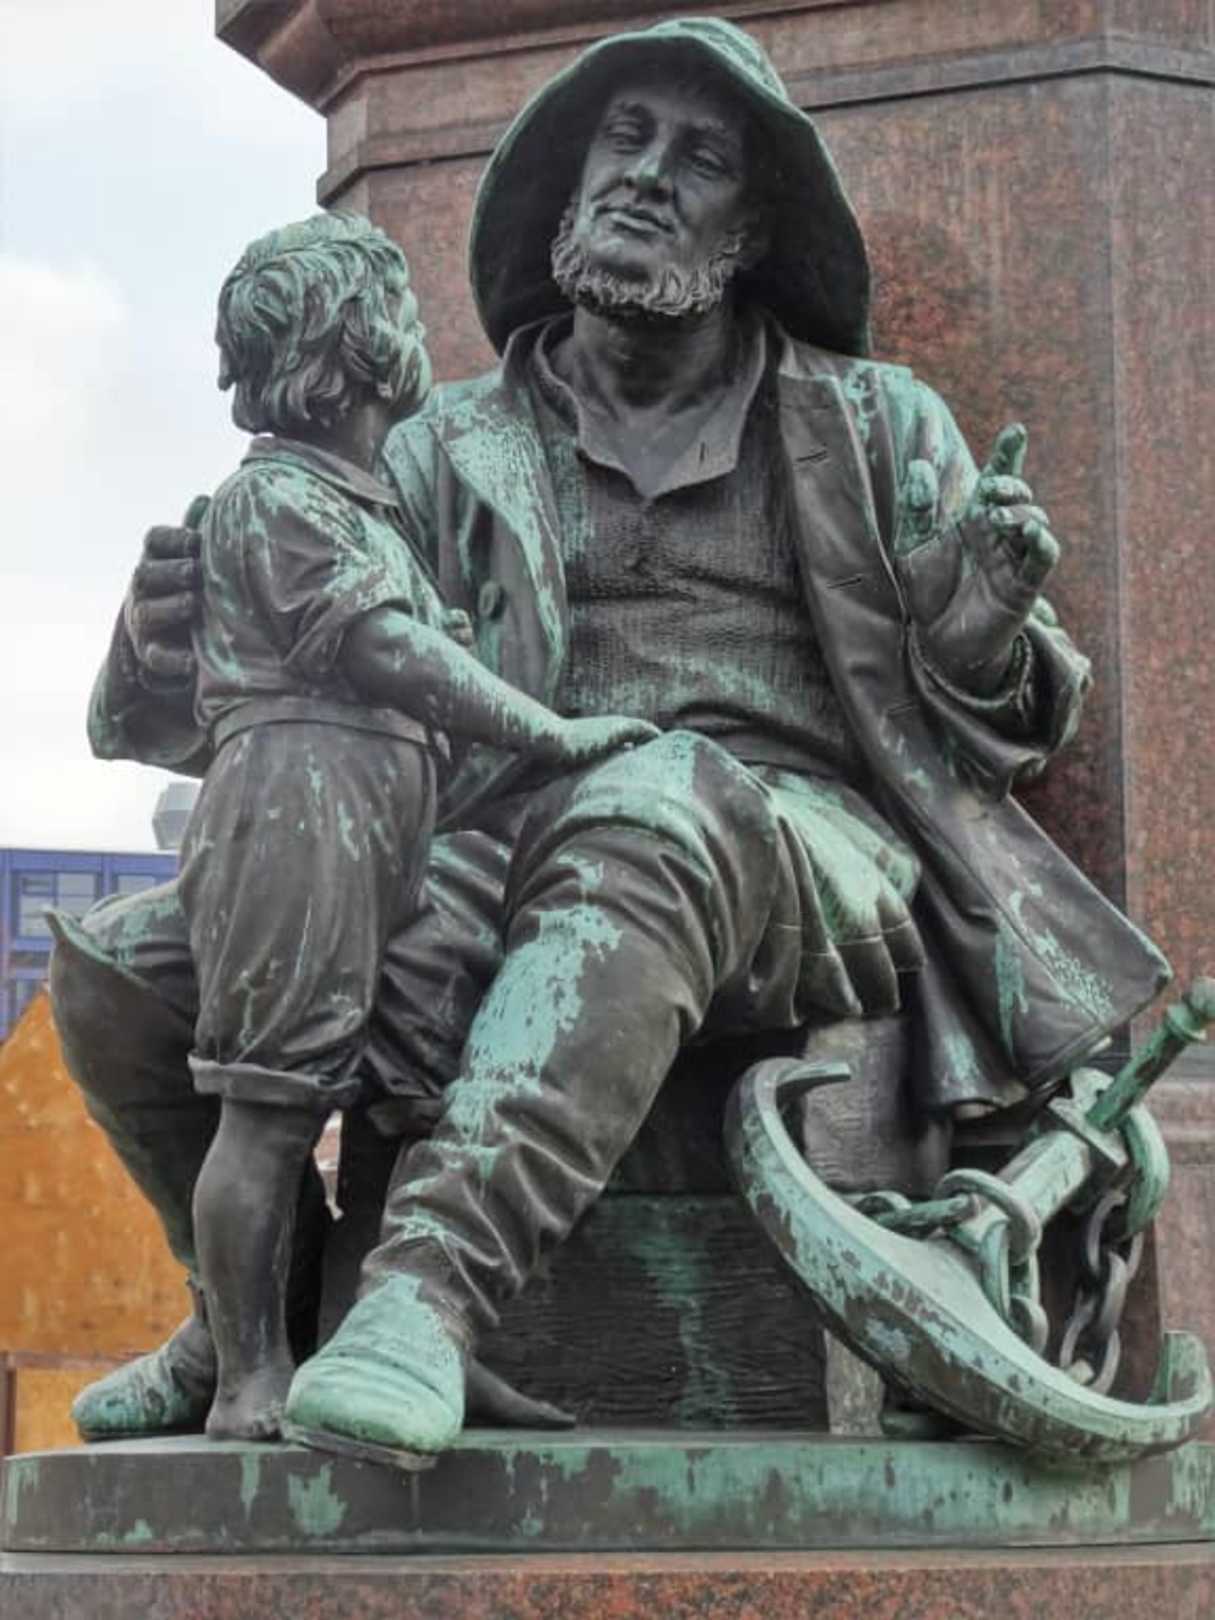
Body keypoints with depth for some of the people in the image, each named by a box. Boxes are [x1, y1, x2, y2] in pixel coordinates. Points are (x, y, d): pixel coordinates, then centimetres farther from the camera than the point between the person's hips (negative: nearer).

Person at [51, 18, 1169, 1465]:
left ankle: (433, 1279, -50)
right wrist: (182, 647, -7)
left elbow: (995, 725, 15)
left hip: (803, 856, -3)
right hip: (502, 858, 3)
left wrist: (984, 631, -8)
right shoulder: (451, 449, 18)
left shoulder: (876, 426, 16)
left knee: (647, 810, -39)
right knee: (129, 966, -14)